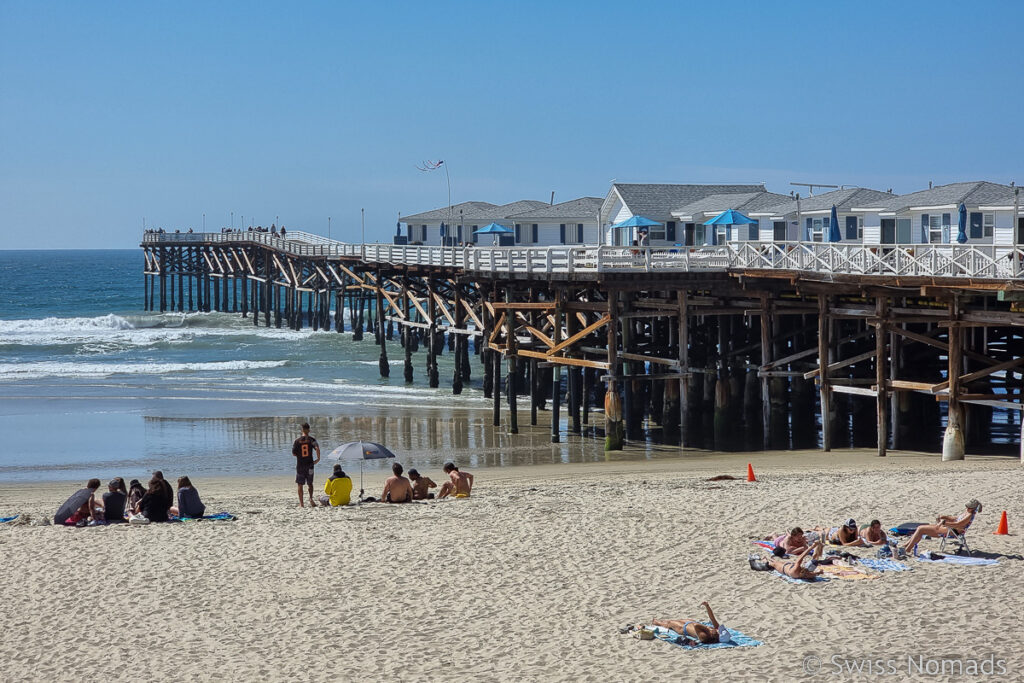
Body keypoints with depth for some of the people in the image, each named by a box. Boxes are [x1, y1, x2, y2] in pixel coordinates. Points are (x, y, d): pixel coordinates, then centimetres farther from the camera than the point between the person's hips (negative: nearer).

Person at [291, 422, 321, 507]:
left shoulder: (297, 441, -2)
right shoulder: (311, 440, -4)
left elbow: (293, 453, -1)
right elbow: (317, 448, -19)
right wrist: (318, 458, -8)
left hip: (300, 465, 0)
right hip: (309, 464, 0)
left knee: (300, 484, 7)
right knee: (310, 483, 14)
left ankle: (301, 503, 5)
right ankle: (310, 498, -9)